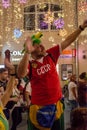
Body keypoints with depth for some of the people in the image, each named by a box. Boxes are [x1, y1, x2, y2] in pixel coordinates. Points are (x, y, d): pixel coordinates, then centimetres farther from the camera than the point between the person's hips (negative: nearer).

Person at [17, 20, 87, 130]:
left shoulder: (50, 55, -1)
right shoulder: (29, 64, -11)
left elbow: (67, 42, 2)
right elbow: (21, 74, -33)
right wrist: (27, 52, -41)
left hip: (56, 104, 4)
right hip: (39, 107, -4)